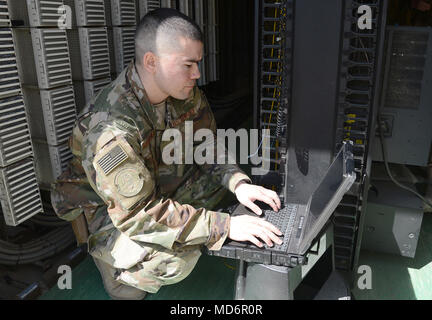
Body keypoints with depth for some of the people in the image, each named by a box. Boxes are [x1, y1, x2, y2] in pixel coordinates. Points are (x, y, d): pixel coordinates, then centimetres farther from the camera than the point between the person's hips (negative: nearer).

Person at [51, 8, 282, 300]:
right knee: (177, 260, -31)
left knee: (229, 174, -3)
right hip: (105, 210, -7)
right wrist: (225, 225, -36)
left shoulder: (188, 95, -11)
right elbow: (140, 214, -35)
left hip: (159, 191, 7)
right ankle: (117, 265, 2)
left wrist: (238, 183, -21)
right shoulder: (110, 129, -36)